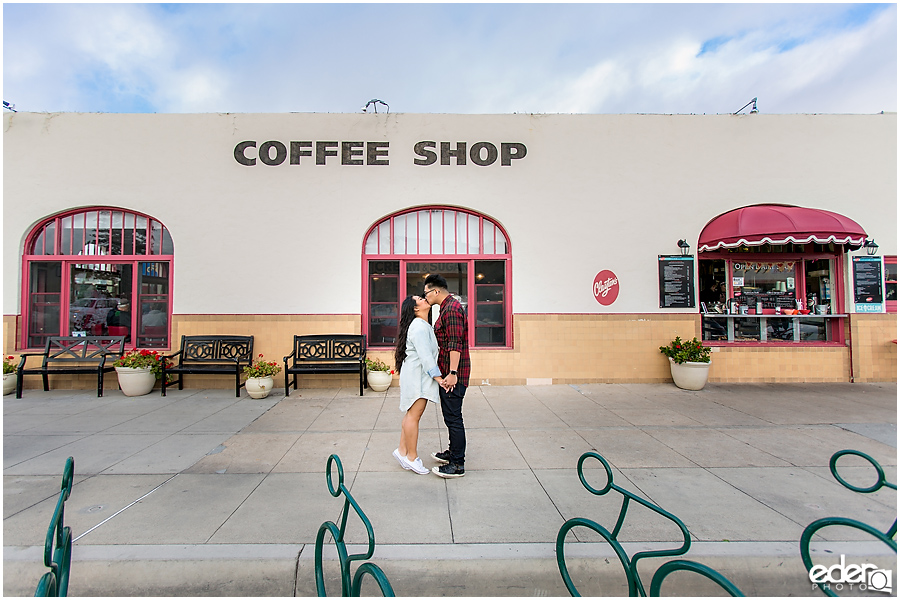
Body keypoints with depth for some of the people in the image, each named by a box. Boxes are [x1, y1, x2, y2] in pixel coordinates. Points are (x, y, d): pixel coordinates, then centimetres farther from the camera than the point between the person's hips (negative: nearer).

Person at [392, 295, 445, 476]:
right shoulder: (419, 327, -15)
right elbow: (425, 355, -22)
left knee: (411, 413, 13)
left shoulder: (424, 325, 19)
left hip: (420, 376, 11)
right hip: (416, 374, -11)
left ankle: (402, 450, 21)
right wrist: (437, 377, -23)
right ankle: (412, 457, 3)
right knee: (414, 414, -5)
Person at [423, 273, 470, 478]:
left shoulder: (451, 309, -17)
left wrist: (453, 373, -26)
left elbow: (455, 344, -24)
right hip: (448, 372, 11)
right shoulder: (447, 307, 17)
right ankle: (453, 452, 33)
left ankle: (457, 465, 6)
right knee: (451, 415, 20)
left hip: (454, 374, -11)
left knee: (453, 417, -3)